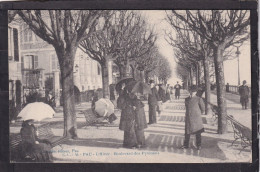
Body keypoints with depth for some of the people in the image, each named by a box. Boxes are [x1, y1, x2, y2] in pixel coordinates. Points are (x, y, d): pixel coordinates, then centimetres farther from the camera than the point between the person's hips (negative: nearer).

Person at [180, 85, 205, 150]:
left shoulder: (199, 99, -5)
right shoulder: (186, 99, 8)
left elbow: (203, 109, 5)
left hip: (196, 118, -3)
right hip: (188, 118, 3)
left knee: (198, 133, 4)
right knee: (187, 132, 7)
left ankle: (199, 145, 16)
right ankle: (186, 145, 18)